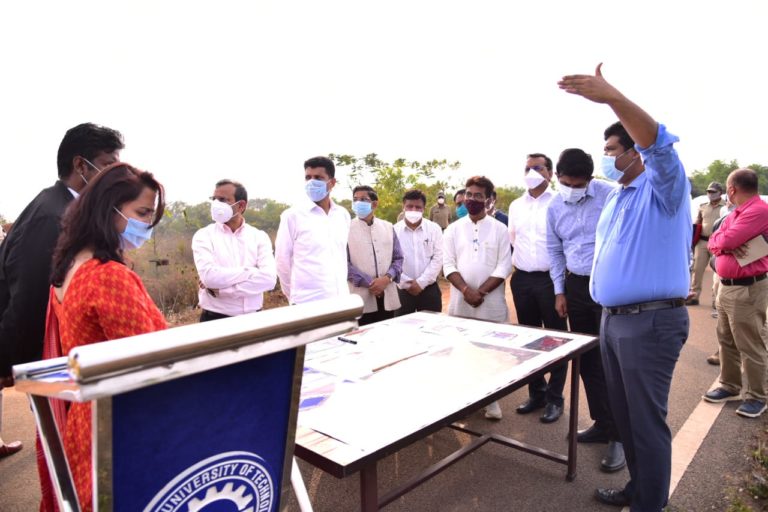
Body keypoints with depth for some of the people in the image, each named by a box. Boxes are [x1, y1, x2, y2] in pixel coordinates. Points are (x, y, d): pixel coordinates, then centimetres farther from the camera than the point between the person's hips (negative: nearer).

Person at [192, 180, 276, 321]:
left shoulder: (259, 236, -1)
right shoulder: (204, 235, -3)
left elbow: (269, 278, -15)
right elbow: (209, 276, -19)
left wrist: (220, 289, -17)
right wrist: (251, 272, -13)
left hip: (252, 318, 1)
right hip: (215, 319, -1)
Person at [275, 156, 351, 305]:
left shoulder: (343, 215, 7)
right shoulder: (292, 215, -6)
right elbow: (282, 261, 0)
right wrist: (295, 295, 7)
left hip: (341, 300, 4)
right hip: (307, 303, -4)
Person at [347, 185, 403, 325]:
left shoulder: (388, 227, 11)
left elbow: (398, 258, 10)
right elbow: (344, 263, -7)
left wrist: (387, 278, -9)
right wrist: (369, 283, -13)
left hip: (387, 297, 3)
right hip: (361, 298, -3)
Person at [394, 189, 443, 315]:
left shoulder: (434, 229, 1)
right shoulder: (394, 230, -1)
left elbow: (438, 258, -3)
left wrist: (421, 282, -10)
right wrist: (406, 283, -9)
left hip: (429, 288, 1)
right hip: (402, 289, 0)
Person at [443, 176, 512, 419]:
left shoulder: (499, 229, 2)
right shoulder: (453, 229, 6)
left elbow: (504, 266, -4)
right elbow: (448, 264, -1)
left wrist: (481, 291, -13)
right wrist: (466, 290, -15)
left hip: (491, 303, -1)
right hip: (460, 302, 2)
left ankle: (491, 400, 18)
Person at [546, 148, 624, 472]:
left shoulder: (611, 196, -10)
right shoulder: (554, 208, 6)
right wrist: (560, 291, 10)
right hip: (576, 286, 5)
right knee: (587, 360, 12)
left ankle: (619, 436, 8)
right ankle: (602, 423, 27)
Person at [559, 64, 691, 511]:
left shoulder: (663, 188, -11)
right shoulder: (615, 198, 16)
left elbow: (660, 145, -32)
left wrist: (613, 98, -43)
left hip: (652, 321, -9)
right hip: (613, 319, 9)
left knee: (647, 420, 2)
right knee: (625, 413, 19)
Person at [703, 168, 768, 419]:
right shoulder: (735, 213, 15)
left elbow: (726, 240, -25)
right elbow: (714, 243, 10)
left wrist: (721, 239, -2)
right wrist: (726, 244, -12)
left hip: (747, 289, -10)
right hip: (726, 287, 10)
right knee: (726, 341, 16)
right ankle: (730, 386, 28)